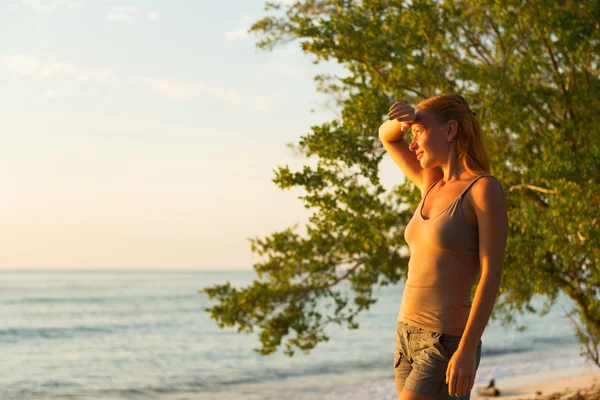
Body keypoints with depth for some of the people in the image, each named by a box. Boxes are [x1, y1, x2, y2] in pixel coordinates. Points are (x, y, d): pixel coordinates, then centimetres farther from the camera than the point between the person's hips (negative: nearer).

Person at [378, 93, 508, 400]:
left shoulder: (485, 189, -10)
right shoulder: (434, 184, 12)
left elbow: (492, 275, -16)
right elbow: (386, 136, 23)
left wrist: (467, 350, -23)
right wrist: (403, 119, -1)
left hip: (446, 346, -8)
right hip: (411, 339, 8)